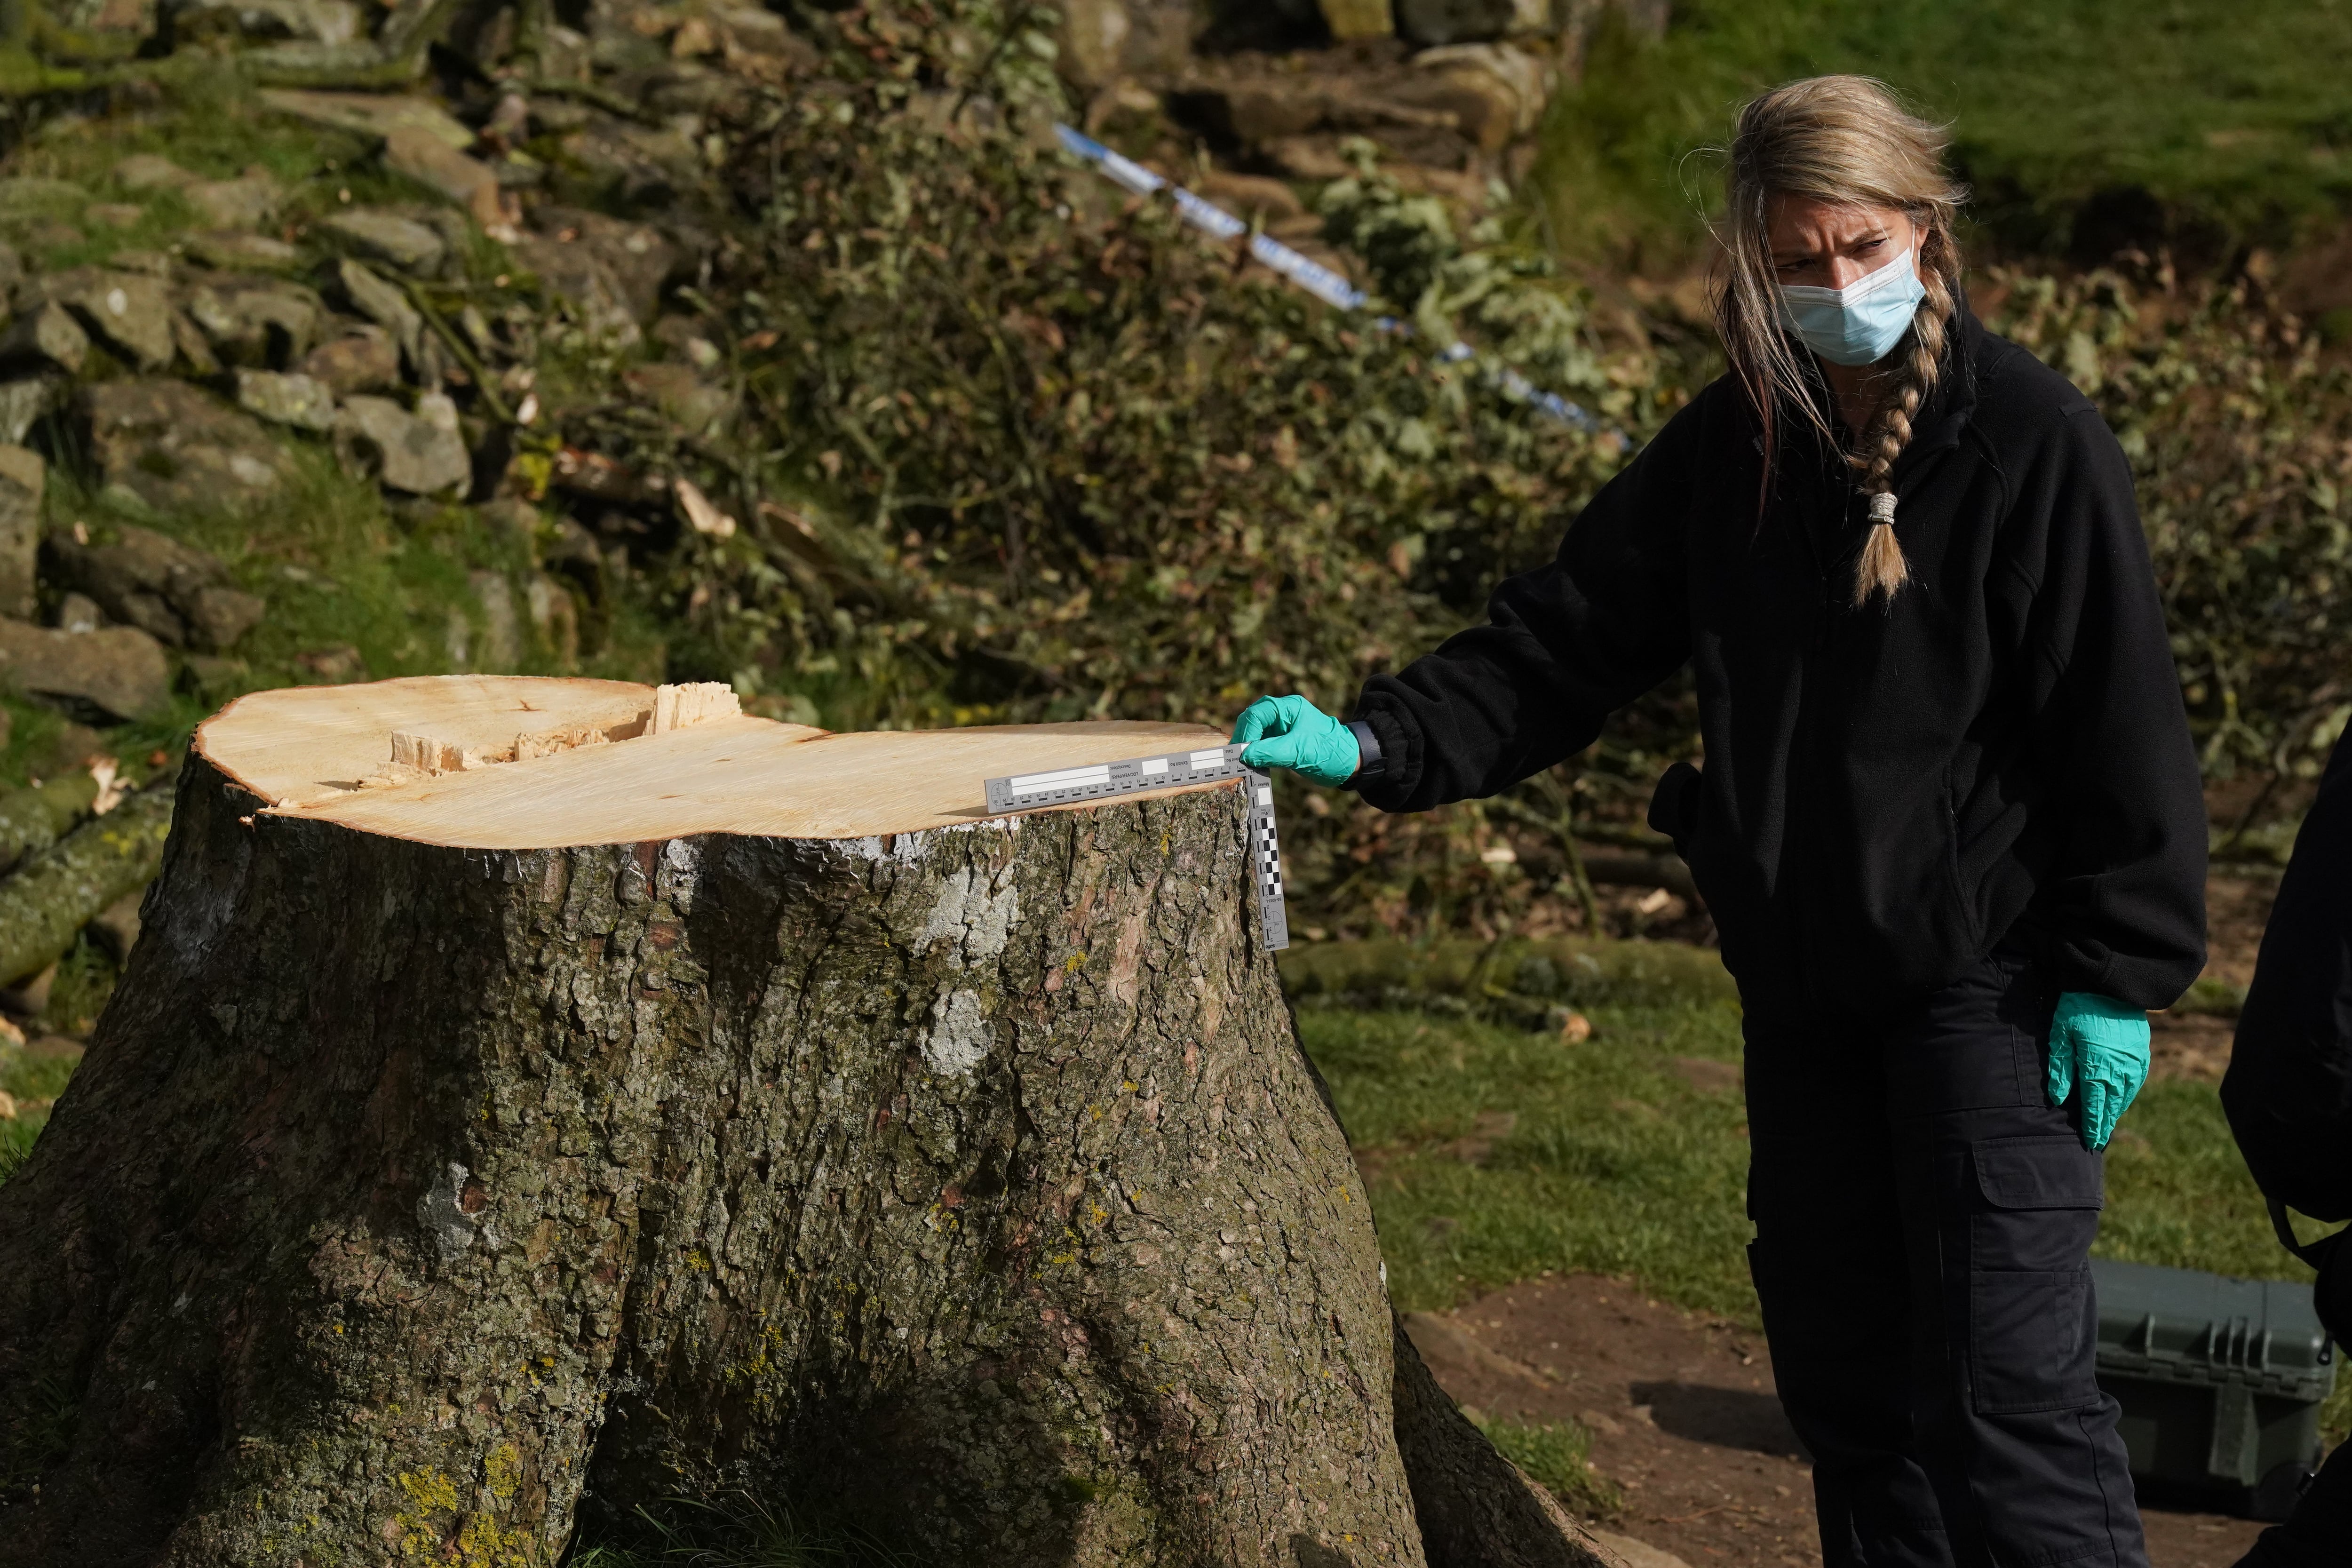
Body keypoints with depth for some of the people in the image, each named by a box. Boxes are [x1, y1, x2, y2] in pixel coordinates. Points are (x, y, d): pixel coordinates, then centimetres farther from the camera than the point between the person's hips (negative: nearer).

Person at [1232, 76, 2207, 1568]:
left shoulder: (2034, 438, -11)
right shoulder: (1729, 449, 4)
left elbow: (2122, 726, -10)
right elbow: (1565, 640, 6)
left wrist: (2121, 976, -11)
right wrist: (1372, 742, -7)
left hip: (1984, 975, -6)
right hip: (1802, 982, 6)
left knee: (2005, 1377, -8)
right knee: (1838, 1356, 13)